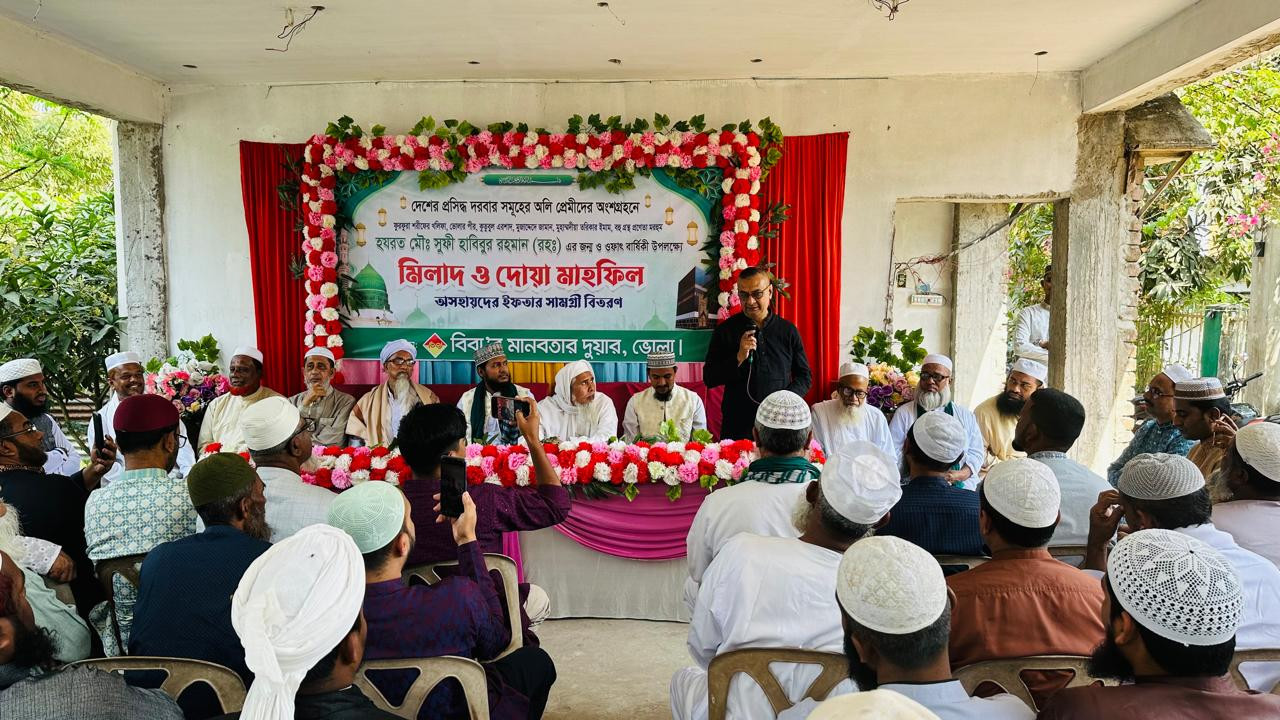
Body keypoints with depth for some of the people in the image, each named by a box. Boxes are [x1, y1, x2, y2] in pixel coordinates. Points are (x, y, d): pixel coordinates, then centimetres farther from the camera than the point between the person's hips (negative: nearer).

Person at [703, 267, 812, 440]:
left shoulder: (788, 330, 5)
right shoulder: (725, 330, 1)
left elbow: (805, 377, 11)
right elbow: (709, 379, -1)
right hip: (737, 427, -1)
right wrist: (739, 358, -14)